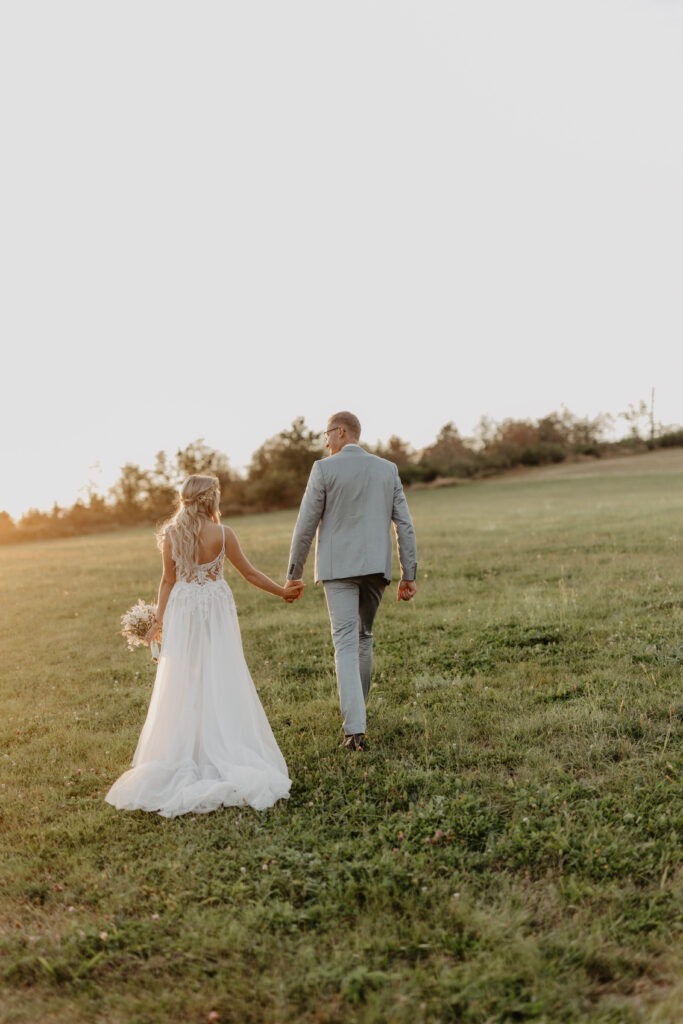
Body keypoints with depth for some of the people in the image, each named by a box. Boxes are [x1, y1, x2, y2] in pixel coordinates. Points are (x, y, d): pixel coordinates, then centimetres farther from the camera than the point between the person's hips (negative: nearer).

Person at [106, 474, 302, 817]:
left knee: (183, 685, 9)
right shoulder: (222, 533, -10)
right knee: (221, 682, 6)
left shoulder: (170, 535, -4)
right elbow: (249, 573, -3)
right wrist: (282, 592, 10)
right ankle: (223, 751, 8)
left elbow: (168, 580, 1)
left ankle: (183, 756, 14)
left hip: (182, 612, 2)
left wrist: (159, 619, 11)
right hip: (216, 612, -2)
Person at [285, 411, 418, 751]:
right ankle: (356, 710, 30)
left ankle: (355, 728, -14)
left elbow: (306, 525, -4)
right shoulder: (387, 469, 7)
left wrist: (294, 575, 3)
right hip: (376, 567, 4)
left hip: (338, 567, -4)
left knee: (346, 645, -5)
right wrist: (409, 575, 7)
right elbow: (404, 525, 4)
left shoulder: (324, 469, -4)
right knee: (364, 638, 19)